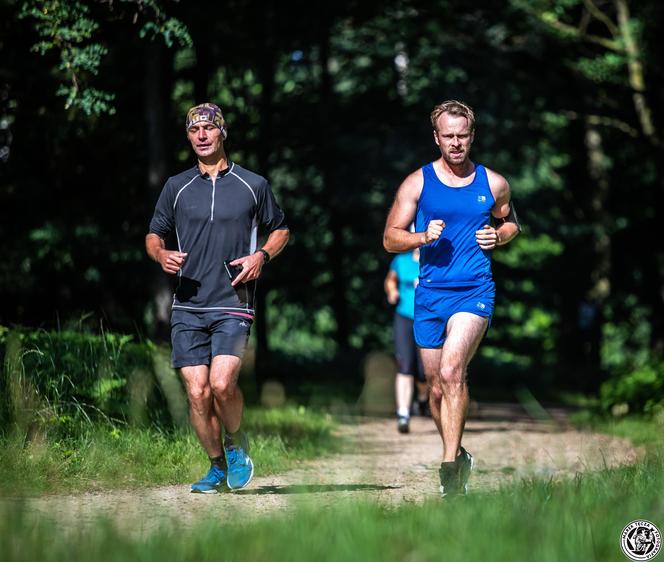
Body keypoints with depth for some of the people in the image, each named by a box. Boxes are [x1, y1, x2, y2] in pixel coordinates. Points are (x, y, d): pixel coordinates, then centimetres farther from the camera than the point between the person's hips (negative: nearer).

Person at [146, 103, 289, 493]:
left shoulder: (253, 185, 7)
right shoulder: (176, 187, 11)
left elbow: (280, 229, 18)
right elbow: (154, 235, 18)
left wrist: (262, 255, -2)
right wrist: (162, 255, -5)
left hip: (233, 304, -2)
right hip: (188, 306, 2)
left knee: (222, 384, -19)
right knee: (197, 392, -3)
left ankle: (236, 443, 9)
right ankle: (218, 466, 15)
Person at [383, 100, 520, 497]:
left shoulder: (493, 184, 5)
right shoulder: (417, 183, 4)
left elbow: (511, 223, 24)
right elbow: (390, 239, 6)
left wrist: (498, 236, 1)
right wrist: (423, 237, -14)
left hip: (475, 291, -2)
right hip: (430, 294, 2)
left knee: (451, 372, -24)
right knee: (437, 388, 10)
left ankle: (450, 464, -23)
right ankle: (459, 457, 32)